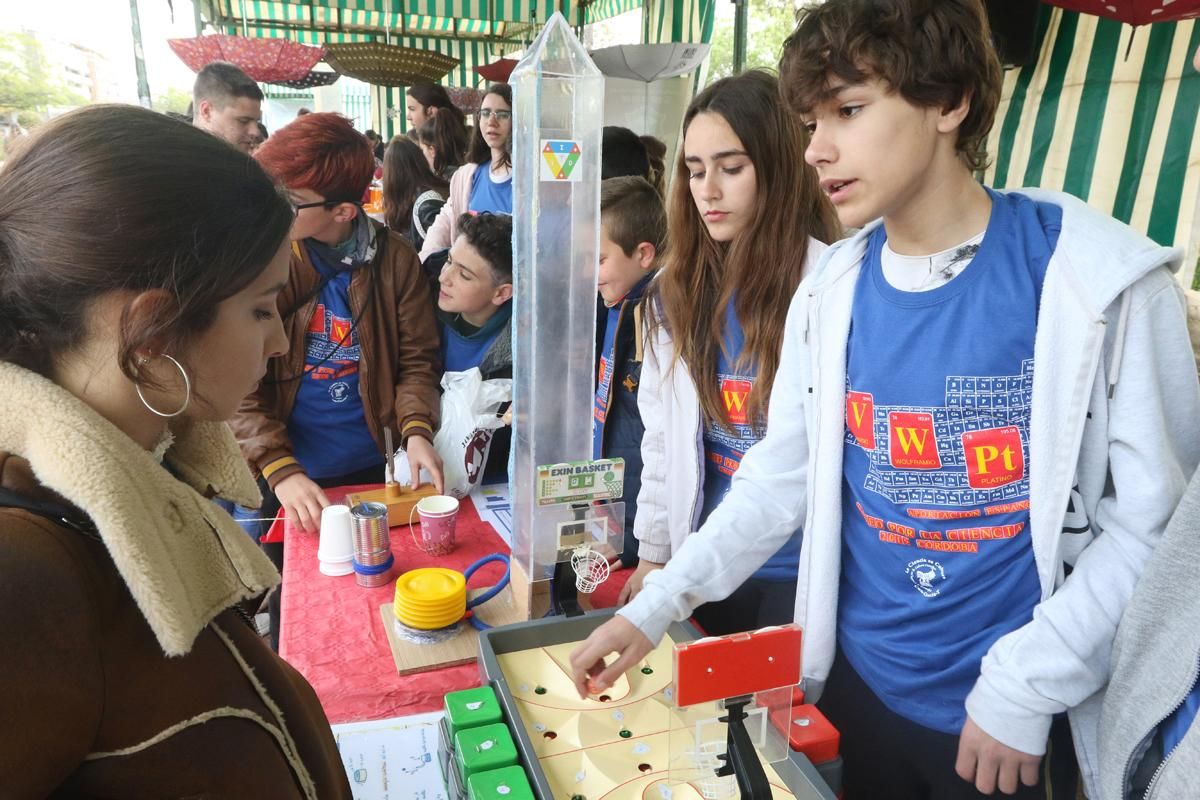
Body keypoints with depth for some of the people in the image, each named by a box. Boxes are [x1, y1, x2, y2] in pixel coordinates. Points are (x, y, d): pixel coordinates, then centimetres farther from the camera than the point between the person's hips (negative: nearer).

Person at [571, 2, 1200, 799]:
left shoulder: (1102, 281, -14)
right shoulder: (831, 292, -4)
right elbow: (783, 479, 1)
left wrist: (1026, 682, -16)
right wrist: (656, 604, -3)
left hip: (1017, 715, -3)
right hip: (861, 683, 4)